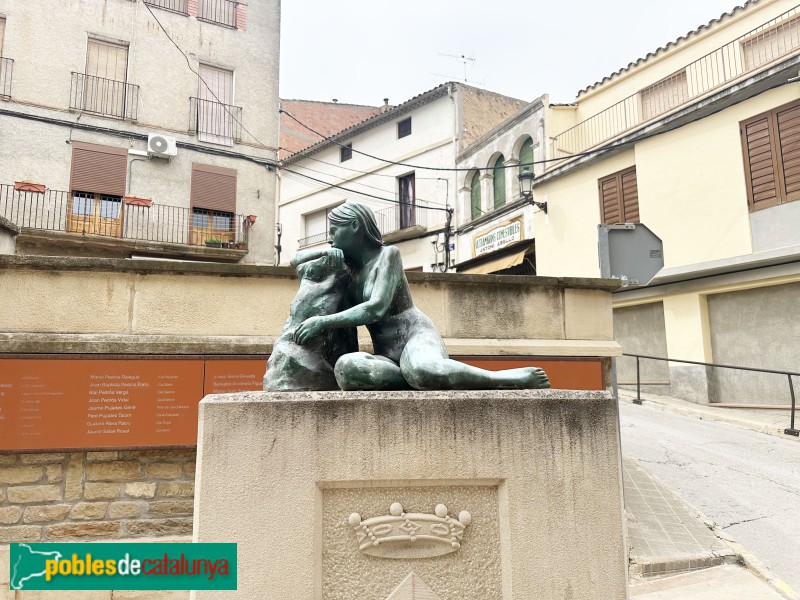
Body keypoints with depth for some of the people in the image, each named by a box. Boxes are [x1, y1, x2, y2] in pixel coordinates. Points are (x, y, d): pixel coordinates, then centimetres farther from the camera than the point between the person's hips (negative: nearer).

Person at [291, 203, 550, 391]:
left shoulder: (388, 254, -1)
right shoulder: (349, 266, 19)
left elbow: (376, 308, -15)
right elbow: (296, 260, 24)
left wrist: (322, 322, -14)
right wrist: (325, 252, 3)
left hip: (415, 335, -5)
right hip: (386, 355, 5)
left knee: (423, 370, -44)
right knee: (345, 367, -32)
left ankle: (511, 378, -28)